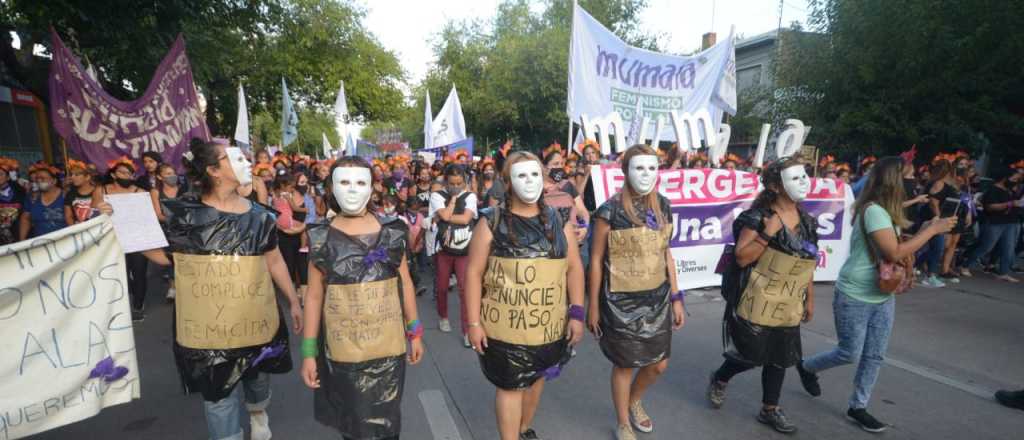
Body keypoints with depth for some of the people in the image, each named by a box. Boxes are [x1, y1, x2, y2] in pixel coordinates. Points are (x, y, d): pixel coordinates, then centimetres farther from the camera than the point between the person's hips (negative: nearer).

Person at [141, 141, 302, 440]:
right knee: (219, 394, 9)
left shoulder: (259, 216, 1)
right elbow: (163, 255, -1)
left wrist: (293, 301, 9)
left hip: (256, 319, 3)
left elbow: (274, 261, 7)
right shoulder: (184, 213, -6)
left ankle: (258, 412, 54)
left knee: (259, 378, 22)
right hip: (208, 325, -2)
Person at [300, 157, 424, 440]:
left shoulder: (392, 233, -3)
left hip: (387, 345, 0)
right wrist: (308, 351, 0)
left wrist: (415, 333, 7)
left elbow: (405, 283, 4)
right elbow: (314, 296, 0)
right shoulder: (322, 239, -4)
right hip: (342, 350, 0)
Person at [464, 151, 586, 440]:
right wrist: (474, 322, -9)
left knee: (536, 378, 21)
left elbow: (574, 268, 4)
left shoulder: (558, 221, 2)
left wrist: (577, 313, -2)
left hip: (548, 325, 4)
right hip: (505, 325, -4)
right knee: (510, 385, 6)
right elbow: (474, 272, -6)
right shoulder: (492, 224, -7)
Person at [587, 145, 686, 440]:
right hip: (622, 301, -5)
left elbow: (666, 254, 9)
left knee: (659, 364, 15)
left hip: (657, 298, 5)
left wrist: (676, 298, 8)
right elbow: (597, 260, -10)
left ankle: (634, 401, 48)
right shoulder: (610, 210, -15)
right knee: (625, 364, 11)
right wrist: (593, 307, -7)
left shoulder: (662, 206, 1)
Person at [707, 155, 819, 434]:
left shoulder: (806, 221, 7)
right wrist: (768, 232, -26)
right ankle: (719, 380, 33)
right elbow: (741, 258, -19)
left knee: (779, 359, 14)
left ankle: (769, 410, 32)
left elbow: (806, 264, 15)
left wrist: (809, 299, 17)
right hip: (757, 305, -6)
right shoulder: (759, 217, -15)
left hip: (788, 307, 7)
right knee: (750, 356, 3)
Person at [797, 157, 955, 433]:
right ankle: (807, 367, 30)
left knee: (875, 356, 12)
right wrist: (932, 230, -18)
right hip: (855, 298, -9)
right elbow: (894, 253, -25)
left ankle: (857, 407, 26)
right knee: (850, 354, 3)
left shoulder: (889, 212, 6)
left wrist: (922, 232, -3)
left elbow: (899, 248, 13)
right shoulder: (873, 211, -22)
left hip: (884, 297, 9)